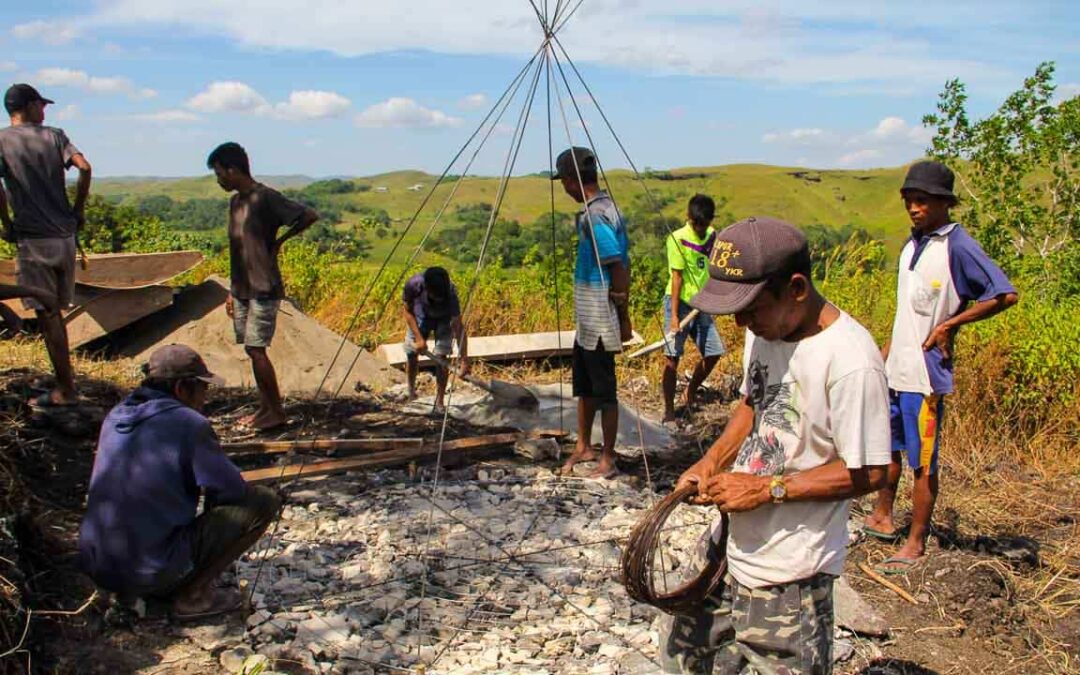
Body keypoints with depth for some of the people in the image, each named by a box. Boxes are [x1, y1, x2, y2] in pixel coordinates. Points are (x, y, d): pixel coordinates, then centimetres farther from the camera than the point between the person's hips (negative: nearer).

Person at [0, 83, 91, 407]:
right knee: (54, 310, 18)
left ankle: (66, 389, 2)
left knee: (46, 314, 0)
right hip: (65, 236, 4)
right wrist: (78, 210, 3)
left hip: (31, 238, -3)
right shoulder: (54, 136, 7)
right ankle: (66, 373, 25)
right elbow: (84, 168, -7)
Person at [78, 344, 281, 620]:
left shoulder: (116, 416, 7)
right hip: (152, 572, -8)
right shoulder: (188, 424, -14)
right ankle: (193, 595, -2)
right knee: (265, 500, -5)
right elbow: (234, 491, -7)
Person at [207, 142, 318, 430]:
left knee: (255, 349, -9)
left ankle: (277, 411, 0)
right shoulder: (235, 201, 15)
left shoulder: (266, 198, -12)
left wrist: (279, 240, -11)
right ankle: (265, 407, 18)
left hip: (264, 290, -8)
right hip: (243, 290, 9)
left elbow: (310, 216, -20)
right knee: (252, 349, 10)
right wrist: (232, 291, 19)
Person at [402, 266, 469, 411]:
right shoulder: (413, 284, -37)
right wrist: (419, 338, -25)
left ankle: (439, 401, -2)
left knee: (441, 356, -14)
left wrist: (464, 360, -45)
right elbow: (408, 311, -18)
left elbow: (459, 327, -40)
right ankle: (411, 392, 29)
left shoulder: (450, 293, -40)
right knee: (411, 353, 3)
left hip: (443, 319, -2)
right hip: (421, 315, 2)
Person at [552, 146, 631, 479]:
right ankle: (583, 448, 32)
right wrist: (622, 310, 16)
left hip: (599, 322, -10)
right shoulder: (608, 208, 10)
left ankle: (608, 460, 13)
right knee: (584, 385, 19)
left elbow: (619, 268, -22)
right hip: (587, 320, 10)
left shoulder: (593, 216, -20)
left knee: (603, 390, 2)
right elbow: (622, 266, 13)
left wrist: (623, 318, -15)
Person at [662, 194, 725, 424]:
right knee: (672, 356, -6)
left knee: (714, 353, 6)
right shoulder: (677, 239, -12)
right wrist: (674, 315, -17)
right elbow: (677, 277, -15)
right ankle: (669, 411, 2)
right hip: (680, 303, -6)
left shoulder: (712, 236, 7)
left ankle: (691, 394, 27)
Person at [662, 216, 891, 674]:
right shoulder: (764, 329, 0)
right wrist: (710, 463, 1)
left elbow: (868, 474, -20)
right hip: (731, 544, 8)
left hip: (788, 575, -8)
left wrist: (767, 489, -20)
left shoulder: (850, 361, -25)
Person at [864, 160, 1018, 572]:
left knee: (922, 461, 2)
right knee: (887, 447, 20)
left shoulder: (957, 246, -14)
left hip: (925, 373, -8)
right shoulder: (912, 245, 11)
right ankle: (882, 519, 37)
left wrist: (949, 325, -16)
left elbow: (1006, 295, -19)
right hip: (895, 368, 8)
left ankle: (916, 544, 14)